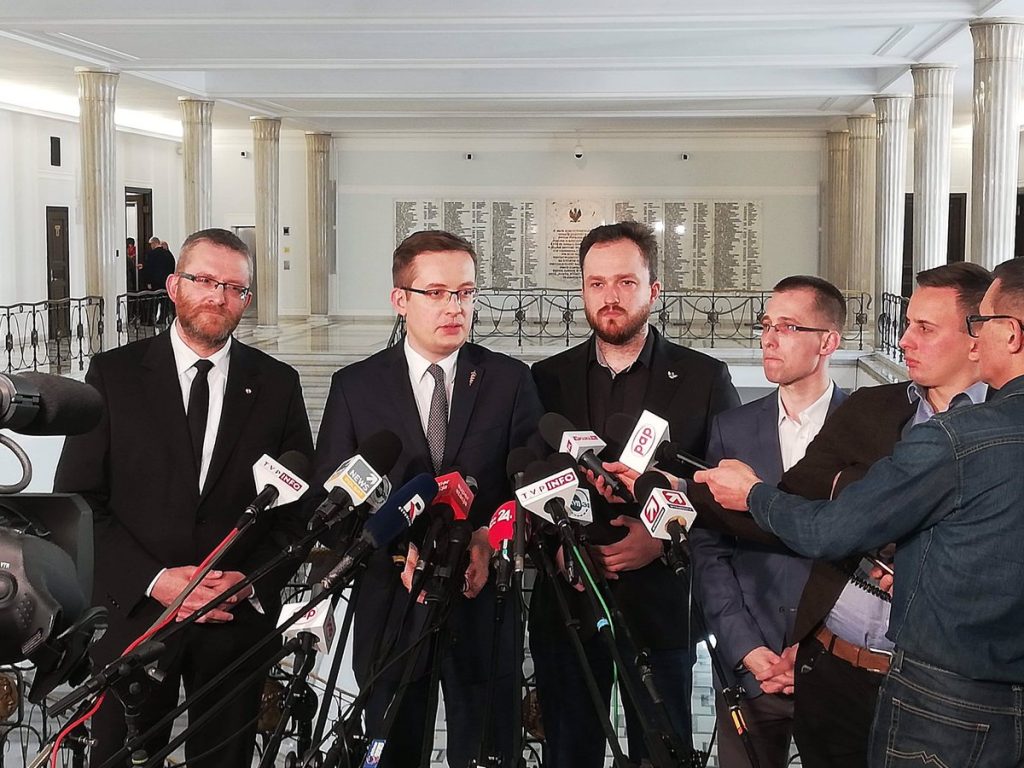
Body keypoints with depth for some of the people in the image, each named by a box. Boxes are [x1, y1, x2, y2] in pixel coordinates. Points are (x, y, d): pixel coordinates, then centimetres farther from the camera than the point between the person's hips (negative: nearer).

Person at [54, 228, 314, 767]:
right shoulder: (114, 374, -1)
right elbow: (77, 500, -4)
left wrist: (251, 581, -10)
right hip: (134, 611, -1)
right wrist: (155, 580, -14)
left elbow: (300, 506, 5)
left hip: (239, 617, 1)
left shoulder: (277, 384, 4)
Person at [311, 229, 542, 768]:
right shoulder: (355, 387, 3)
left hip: (483, 600, 0)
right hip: (389, 605, 0)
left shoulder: (510, 380, 3)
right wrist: (399, 549, -14)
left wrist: (490, 539, -16)